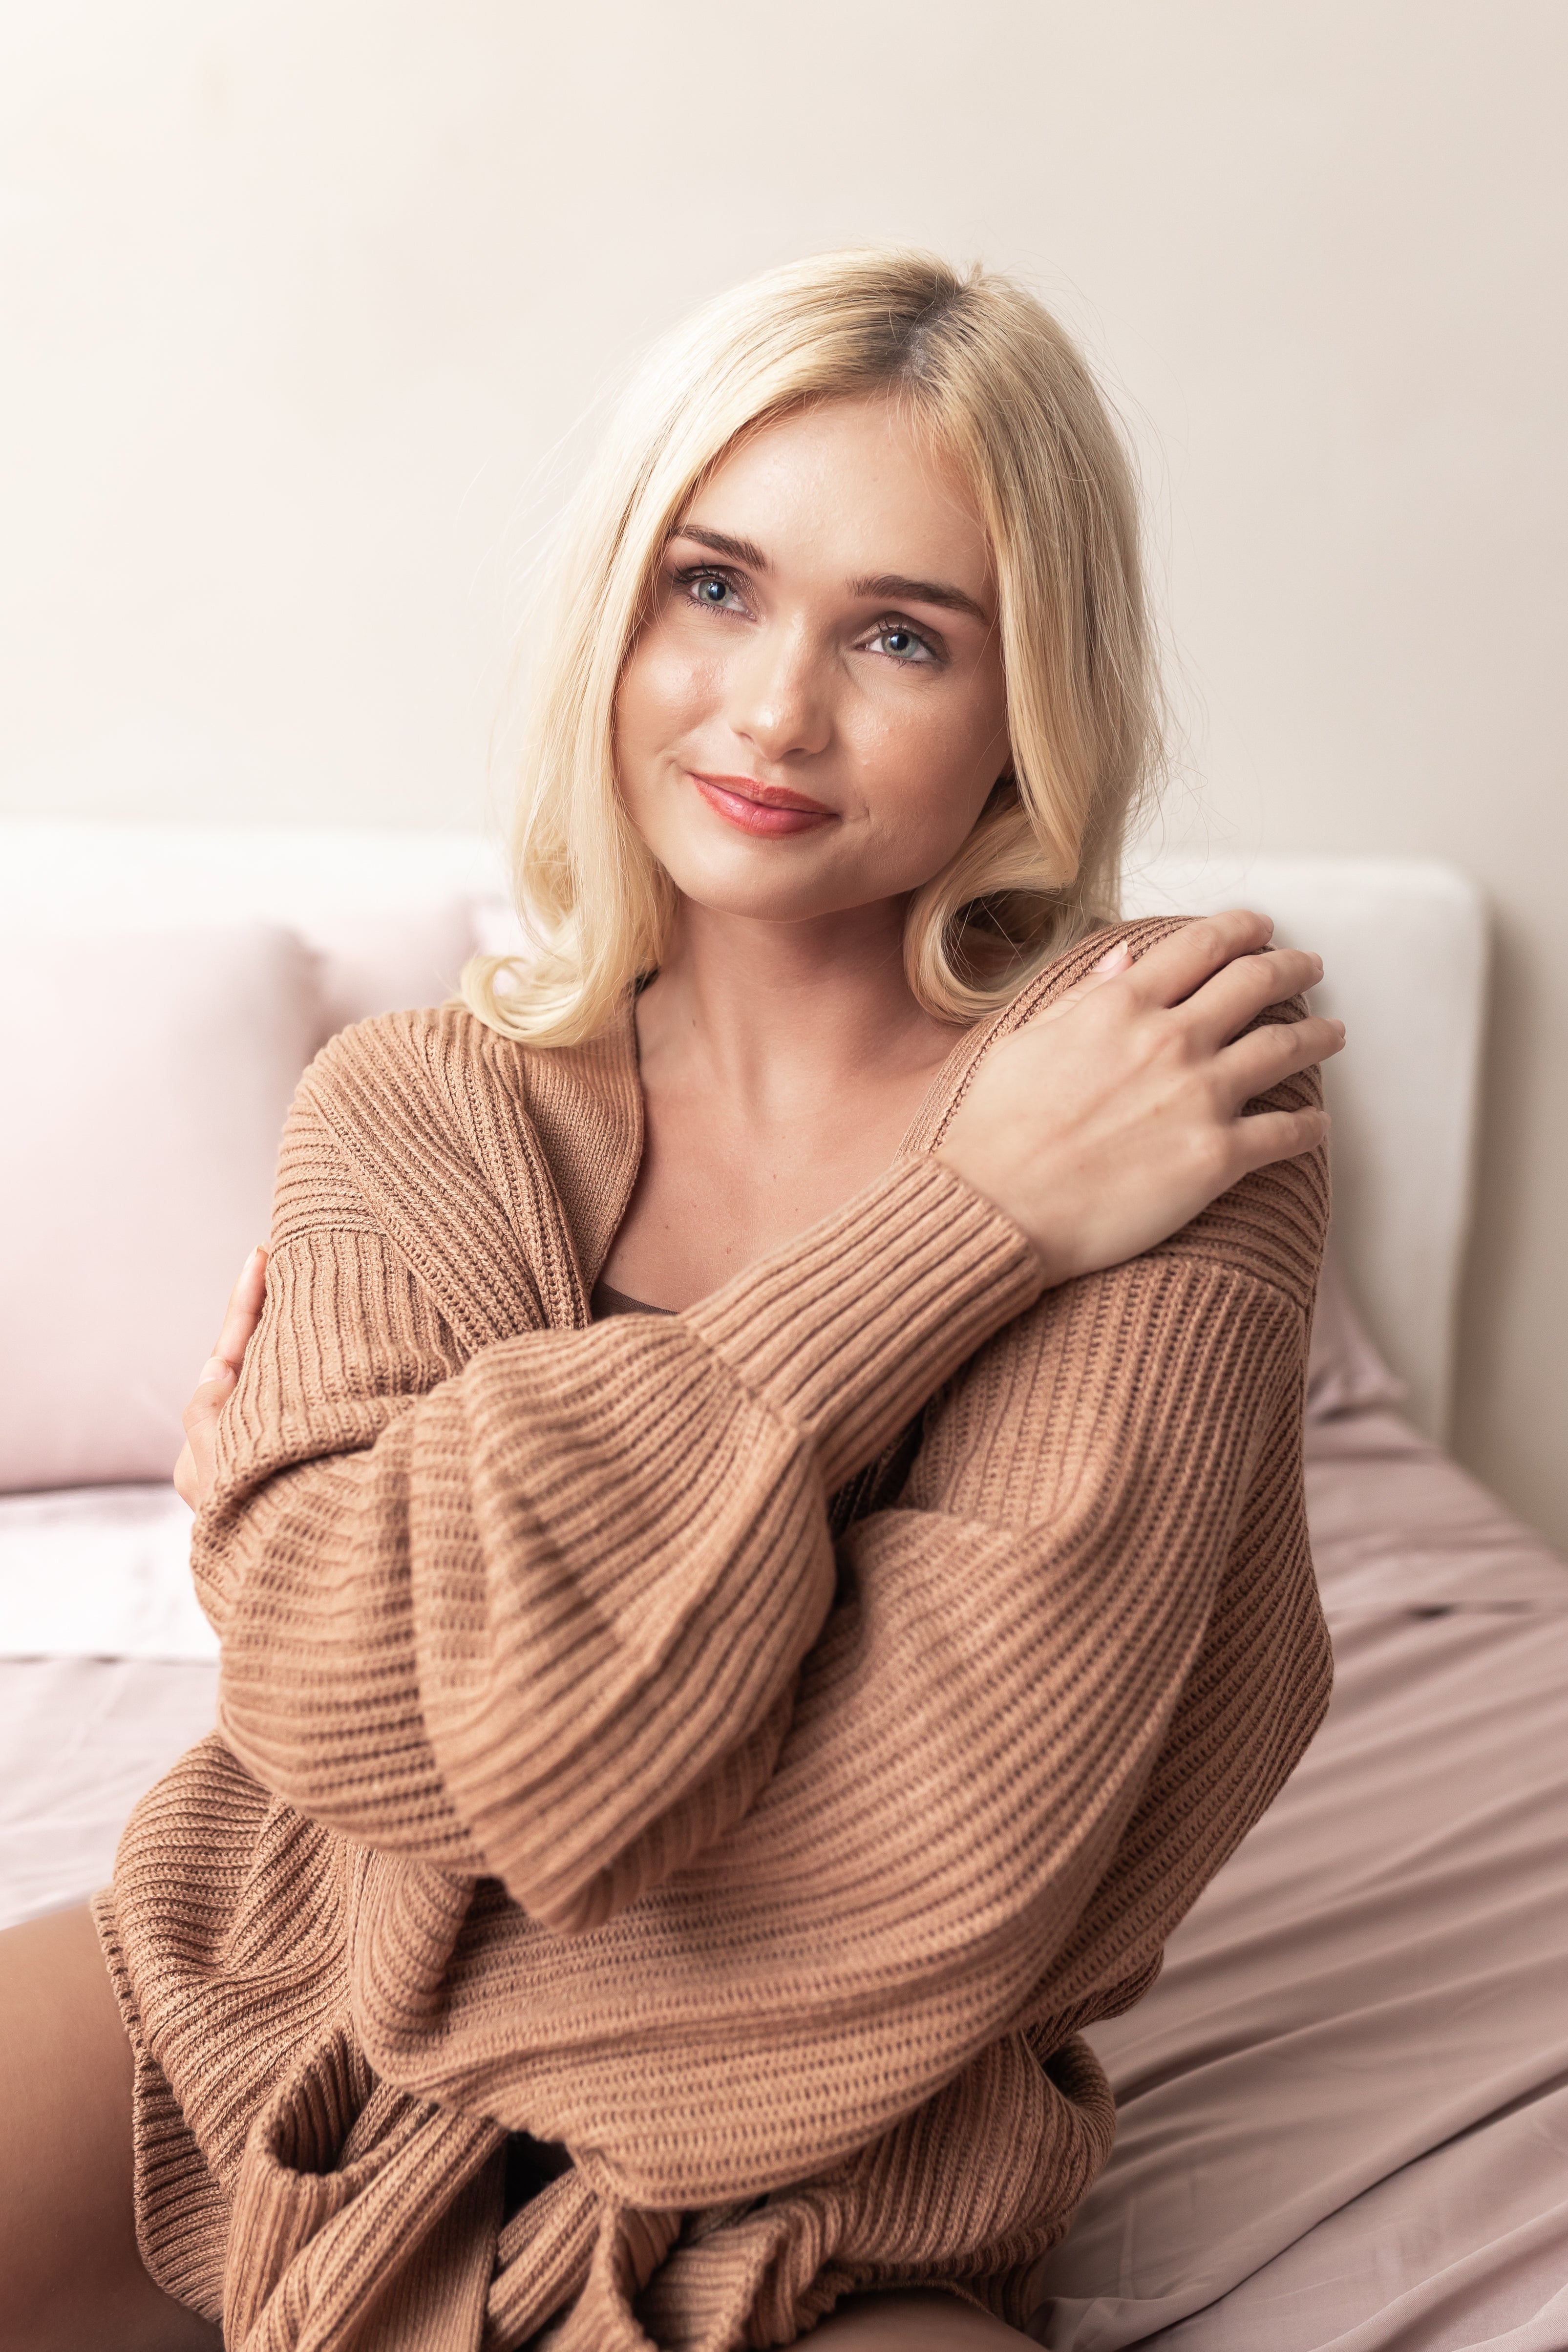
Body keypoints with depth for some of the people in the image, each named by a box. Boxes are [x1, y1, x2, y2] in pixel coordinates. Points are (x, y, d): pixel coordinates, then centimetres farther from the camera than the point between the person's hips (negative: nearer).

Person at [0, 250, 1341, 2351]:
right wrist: (972, 1217, -22)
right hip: (249, 2036, 2)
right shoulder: (413, 1110, -3)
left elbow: (946, 1838, -22)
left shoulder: (1183, 1141, -14)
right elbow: (336, 1689, -21)